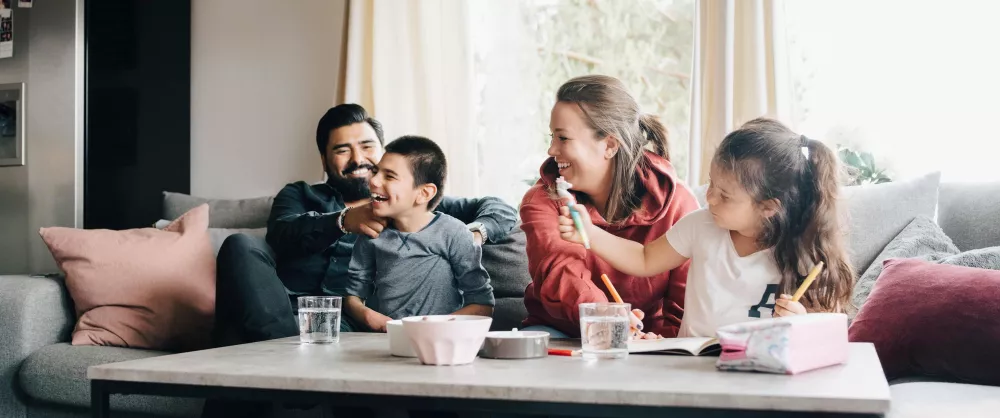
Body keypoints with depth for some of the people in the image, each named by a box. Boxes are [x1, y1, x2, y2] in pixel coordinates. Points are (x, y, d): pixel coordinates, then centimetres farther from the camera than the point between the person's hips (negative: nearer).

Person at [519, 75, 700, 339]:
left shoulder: (676, 202, -5)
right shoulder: (542, 200, -3)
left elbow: (688, 302, -8)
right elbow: (559, 273, -25)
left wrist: (661, 339, -30)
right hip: (558, 332, 2)